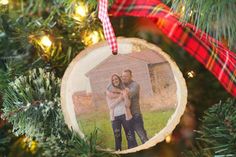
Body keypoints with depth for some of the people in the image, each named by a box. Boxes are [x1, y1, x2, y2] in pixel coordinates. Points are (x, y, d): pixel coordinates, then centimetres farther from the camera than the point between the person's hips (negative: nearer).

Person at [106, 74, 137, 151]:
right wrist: (120, 98, -13)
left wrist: (125, 96, -24)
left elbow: (128, 105, -7)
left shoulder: (124, 90, 3)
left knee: (130, 136, -1)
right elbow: (110, 106, -5)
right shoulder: (109, 92, 4)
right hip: (115, 117, 1)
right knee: (117, 137, 5)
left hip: (125, 115, -1)